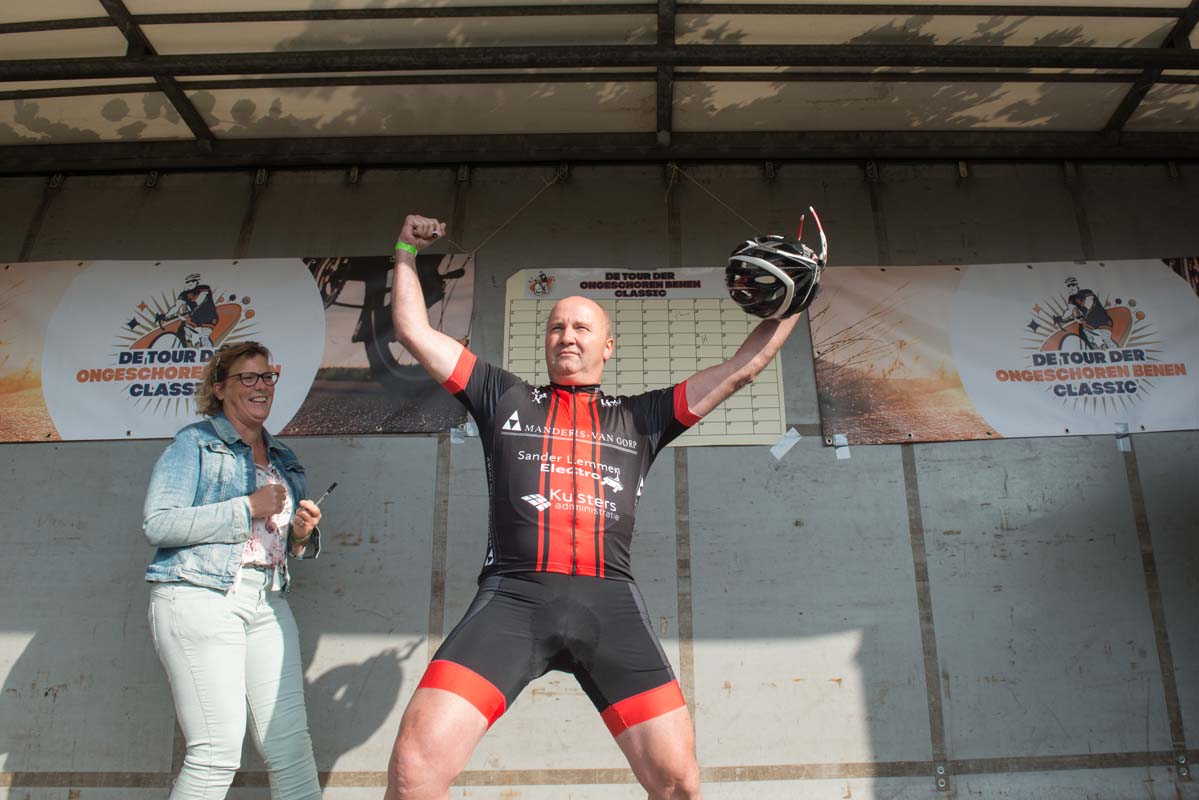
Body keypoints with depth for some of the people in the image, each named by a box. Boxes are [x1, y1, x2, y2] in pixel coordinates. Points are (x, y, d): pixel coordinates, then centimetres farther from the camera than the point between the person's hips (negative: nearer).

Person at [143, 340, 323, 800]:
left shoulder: (283, 459, 21)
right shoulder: (196, 443, 3)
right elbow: (158, 524, -10)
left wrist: (301, 535, 3)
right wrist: (248, 508, -12)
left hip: (267, 602, 6)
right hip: (200, 597, -5)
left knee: (291, 744, 0)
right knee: (217, 752, -7)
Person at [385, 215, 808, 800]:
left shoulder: (640, 417, 21)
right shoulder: (504, 397, 20)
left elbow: (740, 368, 22)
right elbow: (415, 332, 23)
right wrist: (406, 253, 26)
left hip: (610, 603, 1)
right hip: (512, 598, -1)